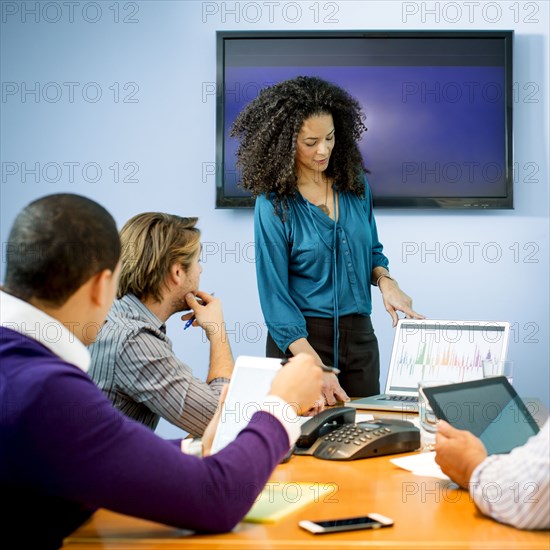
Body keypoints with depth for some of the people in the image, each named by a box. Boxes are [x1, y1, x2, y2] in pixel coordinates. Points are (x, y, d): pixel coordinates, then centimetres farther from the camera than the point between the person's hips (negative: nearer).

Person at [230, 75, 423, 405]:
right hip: (300, 339, -4)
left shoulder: (355, 183, 3)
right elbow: (274, 293, -14)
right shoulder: (273, 203, -11)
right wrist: (315, 366, -21)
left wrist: (385, 281, -6)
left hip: (359, 334, 4)